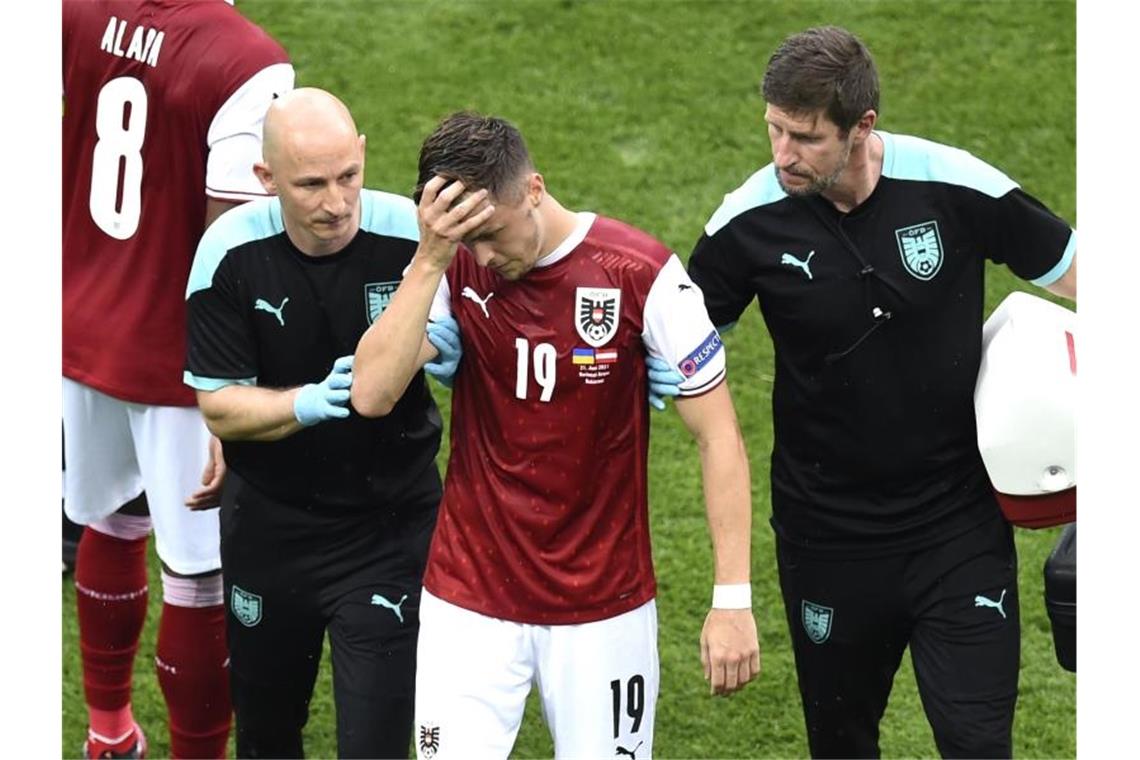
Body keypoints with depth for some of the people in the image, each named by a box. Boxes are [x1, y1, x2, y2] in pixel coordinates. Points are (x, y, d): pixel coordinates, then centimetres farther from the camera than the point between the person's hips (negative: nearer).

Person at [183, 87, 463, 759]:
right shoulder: (231, 252, -15)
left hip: (390, 526, -2)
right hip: (268, 522, 2)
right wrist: (308, 403, -30)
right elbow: (219, 406, -12)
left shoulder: (413, 235, -19)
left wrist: (438, 349, -28)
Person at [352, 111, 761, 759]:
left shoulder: (641, 273, -12)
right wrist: (431, 258, -25)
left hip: (605, 607, -1)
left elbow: (719, 436, -9)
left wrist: (734, 598, -13)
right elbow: (371, 395, -19)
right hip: (469, 602, 1)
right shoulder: (456, 269, -6)